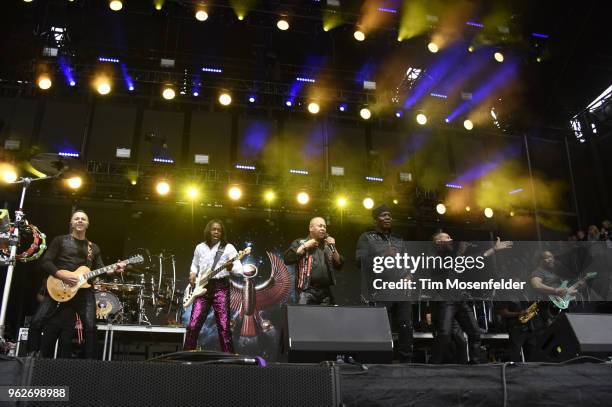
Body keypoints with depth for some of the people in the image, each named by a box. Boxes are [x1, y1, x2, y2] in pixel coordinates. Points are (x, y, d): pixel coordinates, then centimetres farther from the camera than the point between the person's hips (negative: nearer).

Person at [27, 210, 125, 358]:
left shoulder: (93, 248, 19)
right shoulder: (60, 240, 8)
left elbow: (100, 269, 13)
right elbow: (45, 262, -1)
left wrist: (114, 269, -8)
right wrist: (61, 274, -17)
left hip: (84, 291, 2)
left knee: (90, 327, -10)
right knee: (37, 322, -12)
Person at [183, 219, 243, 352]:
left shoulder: (228, 247, 1)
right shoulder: (200, 248, 13)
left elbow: (240, 269, -8)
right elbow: (195, 265, 29)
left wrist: (231, 267, -31)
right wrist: (193, 274, 7)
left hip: (220, 287, -3)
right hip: (202, 288, 3)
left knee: (224, 326, -7)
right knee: (193, 325, -3)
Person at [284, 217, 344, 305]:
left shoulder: (328, 246, 22)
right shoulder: (300, 243, 9)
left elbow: (339, 265, 14)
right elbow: (287, 259, -7)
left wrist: (333, 248, 2)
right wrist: (305, 246, -7)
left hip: (325, 292, 5)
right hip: (307, 291, -5)